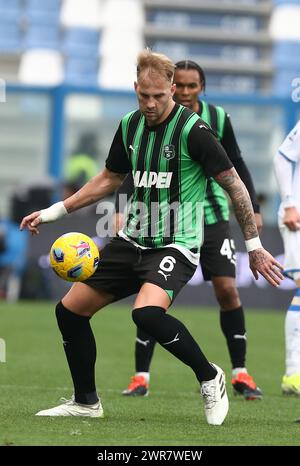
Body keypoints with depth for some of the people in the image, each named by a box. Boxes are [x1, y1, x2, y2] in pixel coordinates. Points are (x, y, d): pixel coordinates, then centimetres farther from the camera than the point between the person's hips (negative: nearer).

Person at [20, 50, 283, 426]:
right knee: (69, 310, 3)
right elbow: (110, 179, 21)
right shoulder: (130, 126, 5)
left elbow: (234, 184, -11)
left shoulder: (192, 130, -15)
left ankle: (210, 378, -11)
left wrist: (253, 246, -10)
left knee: (146, 312, -33)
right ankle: (86, 402, 21)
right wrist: (53, 212, 18)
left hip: (176, 246, -7)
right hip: (132, 239, 7)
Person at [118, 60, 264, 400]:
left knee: (227, 290, -7)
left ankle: (240, 374, 5)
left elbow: (236, 165, 8)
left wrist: (253, 209, 4)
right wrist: (121, 210, -19)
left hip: (212, 216, 1)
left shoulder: (217, 118, -1)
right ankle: (141, 378, 3)